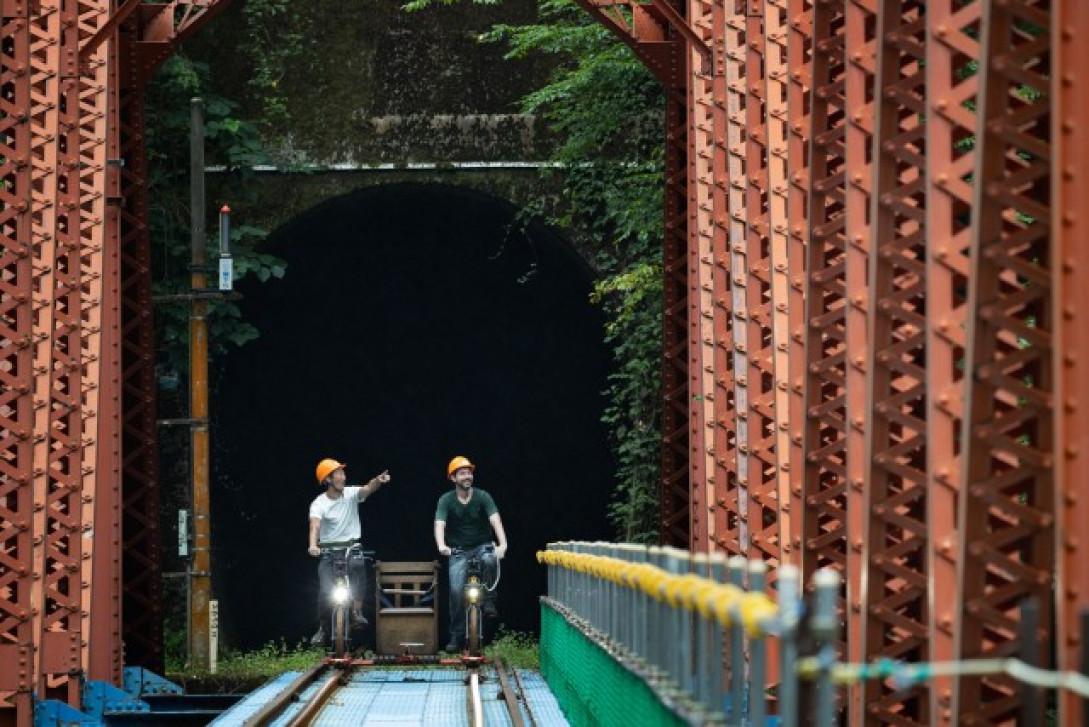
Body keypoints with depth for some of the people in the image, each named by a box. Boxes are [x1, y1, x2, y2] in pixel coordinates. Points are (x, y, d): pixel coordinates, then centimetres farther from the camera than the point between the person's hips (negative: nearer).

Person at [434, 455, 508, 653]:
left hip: (482, 546, 0)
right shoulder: (446, 500, -9)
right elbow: (440, 524, -23)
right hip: (459, 551, 0)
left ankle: (488, 600, -16)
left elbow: (495, 520, -23)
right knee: (456, 591, -14)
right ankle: (457, 637, -4)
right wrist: (441, 545, -44)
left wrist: (502, 543, -41)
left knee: (490, 560, -36)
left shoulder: (483, 497, -10)